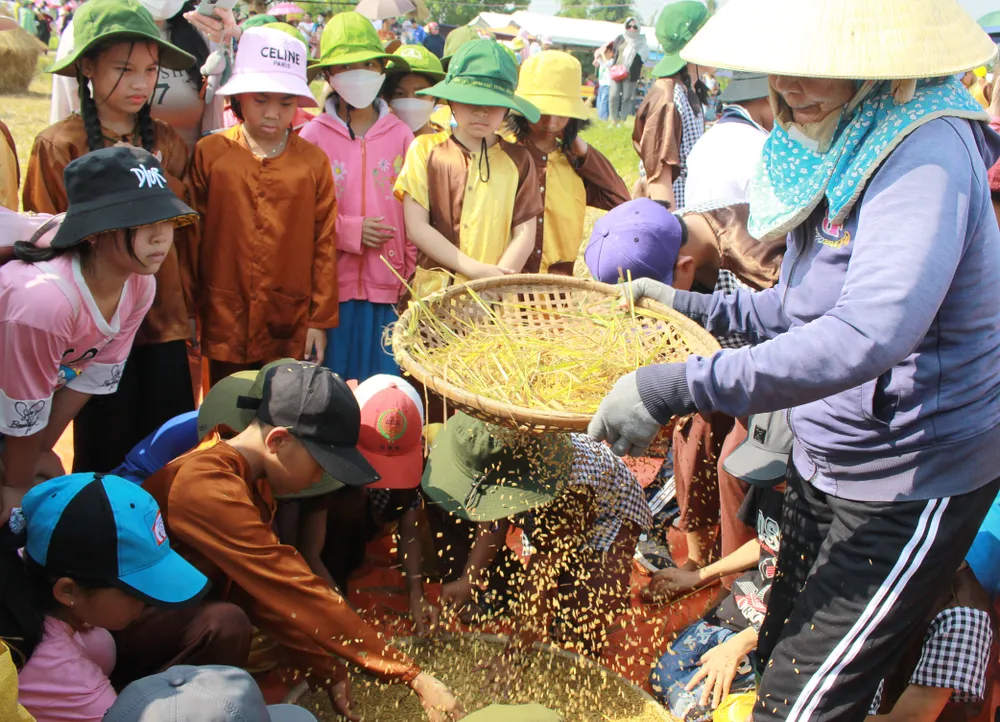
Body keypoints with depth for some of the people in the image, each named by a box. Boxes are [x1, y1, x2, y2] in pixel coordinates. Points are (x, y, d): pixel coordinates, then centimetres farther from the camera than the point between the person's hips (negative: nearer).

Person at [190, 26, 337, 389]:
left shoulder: (313, 161, -1)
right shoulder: (209, 154, -1)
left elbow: (325, 243, 1)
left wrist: (321, 319, 1)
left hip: (292, 331, 0)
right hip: (225, 328, 0)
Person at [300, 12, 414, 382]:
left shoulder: (401, 135, 2)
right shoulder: (313, 135, -2)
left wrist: (411, 275, 4)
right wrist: (350, 231, -12)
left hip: (388, 285, 1)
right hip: (333, 284, -1)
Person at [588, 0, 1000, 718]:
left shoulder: (925, 152, -26)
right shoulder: (835, 149, 3)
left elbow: (870, 334, -40)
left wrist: (675, 388, -41)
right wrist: (688, 305, 4)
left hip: (910, 485, -9)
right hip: (826, 464, 9)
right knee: (778, 653, 23)